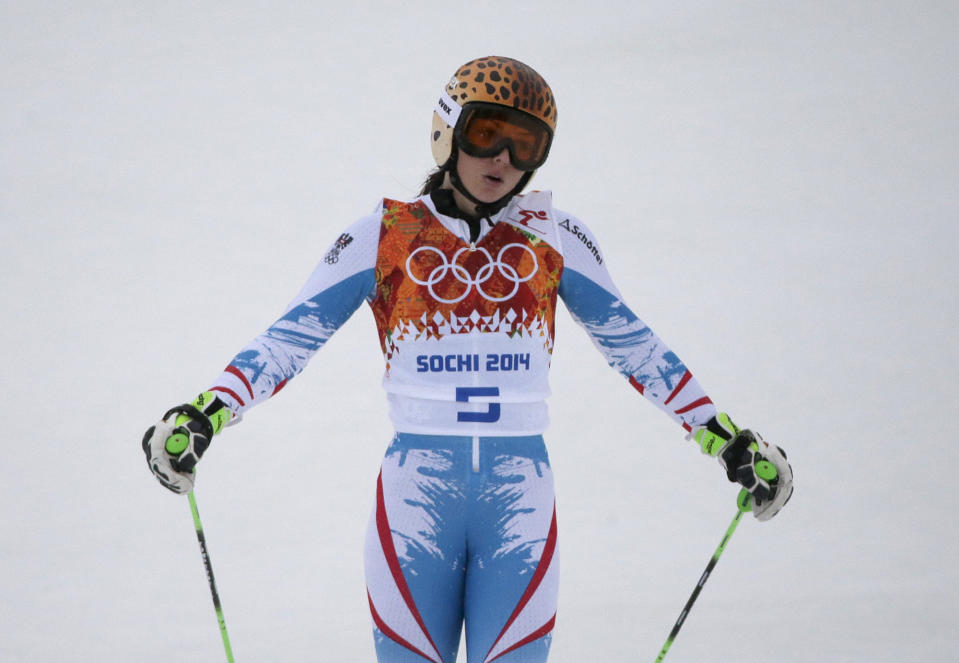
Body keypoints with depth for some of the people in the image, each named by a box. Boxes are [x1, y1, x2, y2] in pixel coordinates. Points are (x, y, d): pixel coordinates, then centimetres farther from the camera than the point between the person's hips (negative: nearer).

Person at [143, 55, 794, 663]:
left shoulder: (552, 238, 8)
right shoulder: (386, 236, 5)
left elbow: (631, 342, 15)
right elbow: (292, 337, 4)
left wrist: (725, 439, 14)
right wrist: (205, 415, -10)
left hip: (520, 499, 1)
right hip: (416, 491, -1)